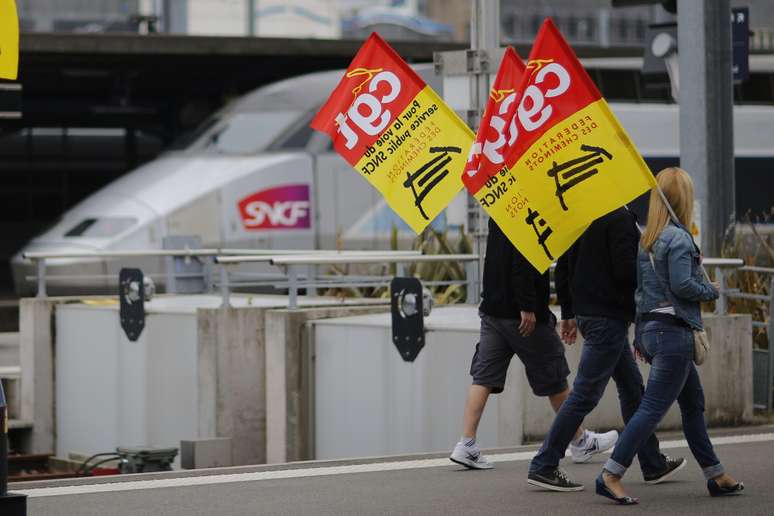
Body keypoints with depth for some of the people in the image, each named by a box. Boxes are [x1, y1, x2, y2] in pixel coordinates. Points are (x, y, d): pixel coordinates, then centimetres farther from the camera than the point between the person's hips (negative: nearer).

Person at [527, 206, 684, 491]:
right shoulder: (620, 218, -16)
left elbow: (563, 267, 15)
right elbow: (626, 271, -22)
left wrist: (568, 313, 21)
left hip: (586, 312, 10)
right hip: (609, 315, -10)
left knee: (632, 387, 18)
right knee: (585, 394, -6)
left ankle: (653, 464, 25)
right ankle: (543, 466, -5)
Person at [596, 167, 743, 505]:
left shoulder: (647, 239, 10)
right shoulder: (679, 238, -14)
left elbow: (639, 288, 14)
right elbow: (682, 284, -22)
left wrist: (640, 336, 19)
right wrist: (711, 290, -3)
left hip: (650, 328, 9)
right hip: (674, 332, -9)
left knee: (694, 403, 17)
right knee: (653, 408, -8)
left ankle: (716, 476, 24)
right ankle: (610, 476, -12)